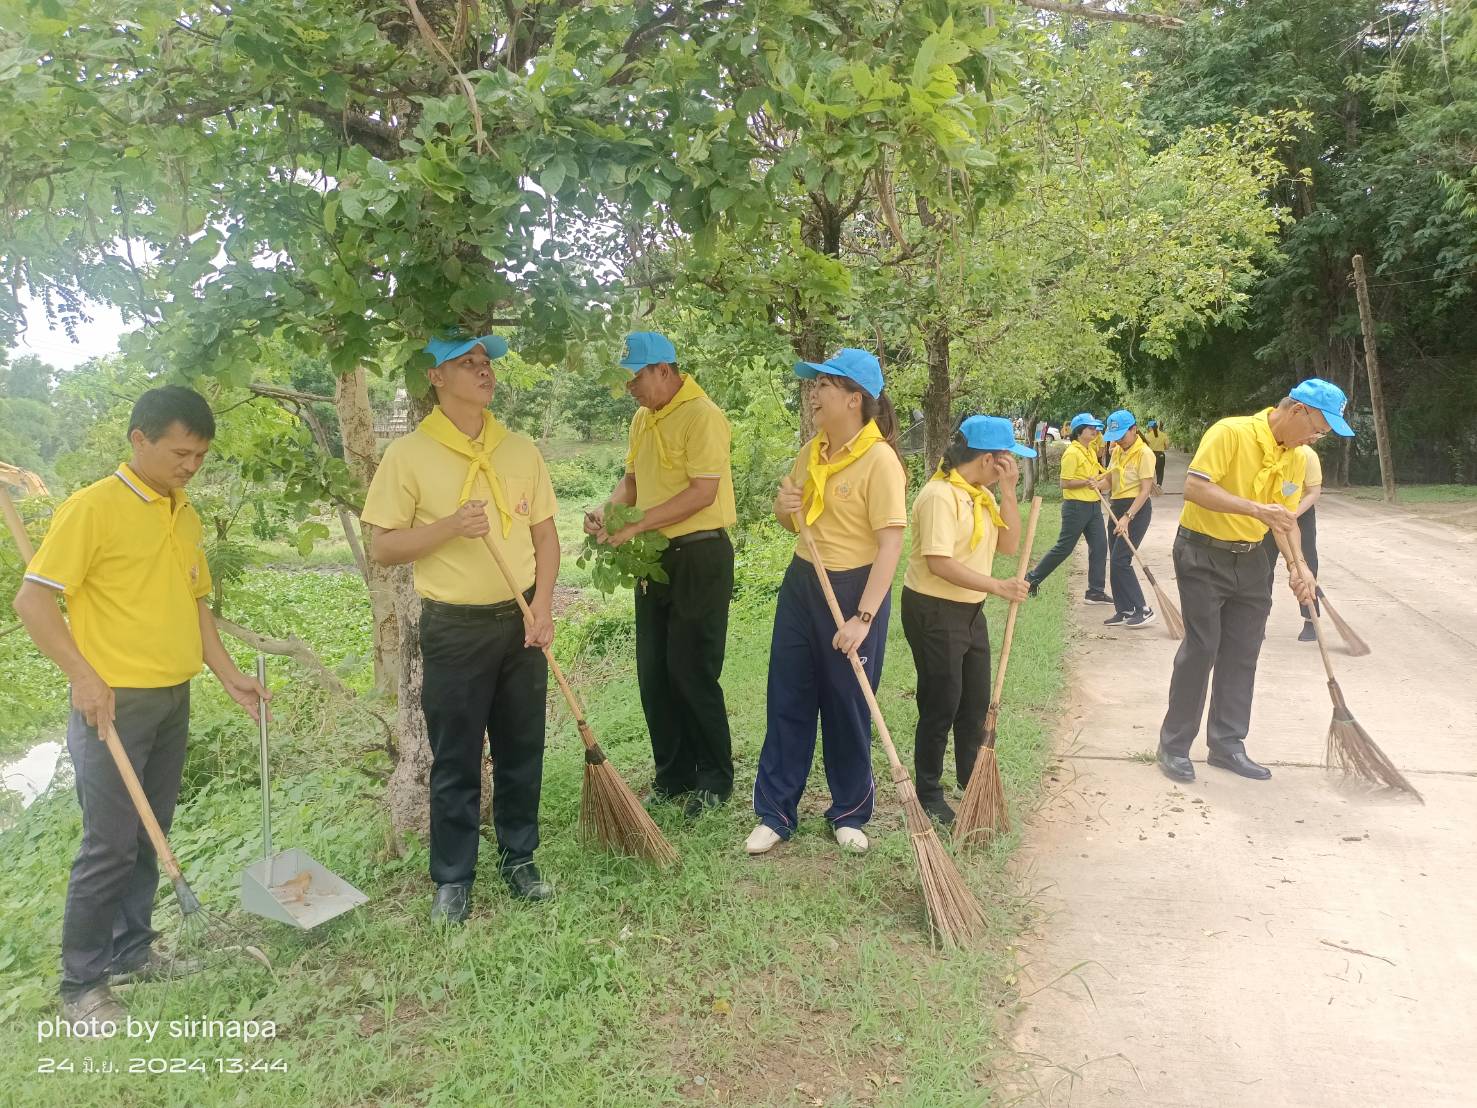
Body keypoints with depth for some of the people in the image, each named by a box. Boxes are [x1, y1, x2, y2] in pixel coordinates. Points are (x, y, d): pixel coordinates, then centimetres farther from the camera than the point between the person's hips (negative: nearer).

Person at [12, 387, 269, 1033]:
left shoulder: (186, 516, 10)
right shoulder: (92, 507, -12)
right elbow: (31, 599, -15)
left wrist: (229, 676, 13)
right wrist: (83, 677, -22)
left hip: (173, 702, 7)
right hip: (115, 705, -7)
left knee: (149, 839, 15)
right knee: (109, 846, 0)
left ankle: (132, 951, 30)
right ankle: (81, 985, 14)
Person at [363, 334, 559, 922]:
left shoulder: (520, 449, 3)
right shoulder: (408, 454, -8)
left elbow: (544, 532, 8)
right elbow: (381, 547, -7)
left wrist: (542, 604, -4)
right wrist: (448, 527, -22)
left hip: (522, 622, 4)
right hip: (454, 628, -3)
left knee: (522, 752, 13)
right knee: (455, 762, 6)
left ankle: (519, 860, 30)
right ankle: (453, 879, 23)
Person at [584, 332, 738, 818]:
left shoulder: (702, 415, -15)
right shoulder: (643, 419, 12)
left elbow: (703, 491, -22)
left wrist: (636, 524, -22)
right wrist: (608, 510, -2)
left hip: (700, 557, -8)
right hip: (654, 558, 8)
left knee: (692, 673, -3)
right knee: (654, 674, 11)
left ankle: (716, 778, 15)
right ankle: (672, 776, 25)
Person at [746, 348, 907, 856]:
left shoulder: (880, 459, -17)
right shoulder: (811, 453, 5)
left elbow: (891, 544, -21)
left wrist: (864, 617, -25)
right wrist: (783, 505, -5)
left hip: (855, 589, -6)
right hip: (802, 584, 7)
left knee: (848, 709, 7)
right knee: (787, 702, 9)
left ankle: (850, 814, 27)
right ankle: (774, 813, 21)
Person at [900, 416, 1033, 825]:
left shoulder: (982, 494, 7)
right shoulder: (941, 495, -21)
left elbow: (1009, 544, 2)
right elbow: (939, 563, -27)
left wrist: (1007, 491, -6)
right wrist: (997, 586, -26)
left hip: (970, 610, 9)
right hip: (933, 611, -9)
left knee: (976, 703, 17)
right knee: (941, 704, 1)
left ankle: (973, 781, 35)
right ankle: (928, 793, 17)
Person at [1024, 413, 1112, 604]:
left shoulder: (1091, 451, 14)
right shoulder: (1072, 453, -14)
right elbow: (1065, 482, -18)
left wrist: (1102, 477, 8)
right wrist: (1087, 482, -29)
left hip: (1093, 505, 9)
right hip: (1076, 506, -9)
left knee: (1099, 546, 4)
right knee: (1064, 547, -2)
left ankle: (1095, 592, 10)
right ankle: (1033, 578, 12)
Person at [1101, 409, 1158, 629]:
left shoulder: (1144, 453, -14)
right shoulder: (1116, 451, 9)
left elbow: (1145, 490, -17)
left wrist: (1127, 517, -24)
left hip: (1137, 509, -8)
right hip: (1117, 507, 8)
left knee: (1120, 560, -13)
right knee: (1116, 561, 7)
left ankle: (1143, 610, -5)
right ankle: (1124, 611, 15)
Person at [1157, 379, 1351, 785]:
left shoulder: (1298, 458, 5)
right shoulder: (1231, 432, -17)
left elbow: (1287, 519, 10)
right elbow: (1194, 488, -25)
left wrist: (1299, 568, -5)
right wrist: (1256, 508, -31)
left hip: (1251, 558, 7)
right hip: (1203, 554, -7)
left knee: (1243, 653, 9)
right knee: (1201, 648, -6)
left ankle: (1226, 744, 21)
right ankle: (1174, 746, 7)